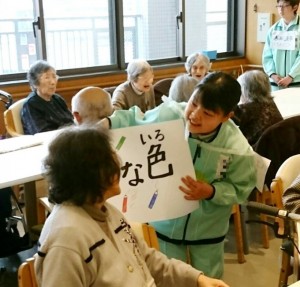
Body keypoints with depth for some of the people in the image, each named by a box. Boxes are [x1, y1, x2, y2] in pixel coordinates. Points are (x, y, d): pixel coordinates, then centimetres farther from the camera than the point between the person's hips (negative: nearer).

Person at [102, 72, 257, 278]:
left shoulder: (237, 149, -25)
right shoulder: (168, 115, -25)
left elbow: (240, 189, -12)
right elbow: (134, 121, -7)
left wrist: (211, 192, -27)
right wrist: (108, 122, -22)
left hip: (207, 229, 0)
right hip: (166, 221, 1)